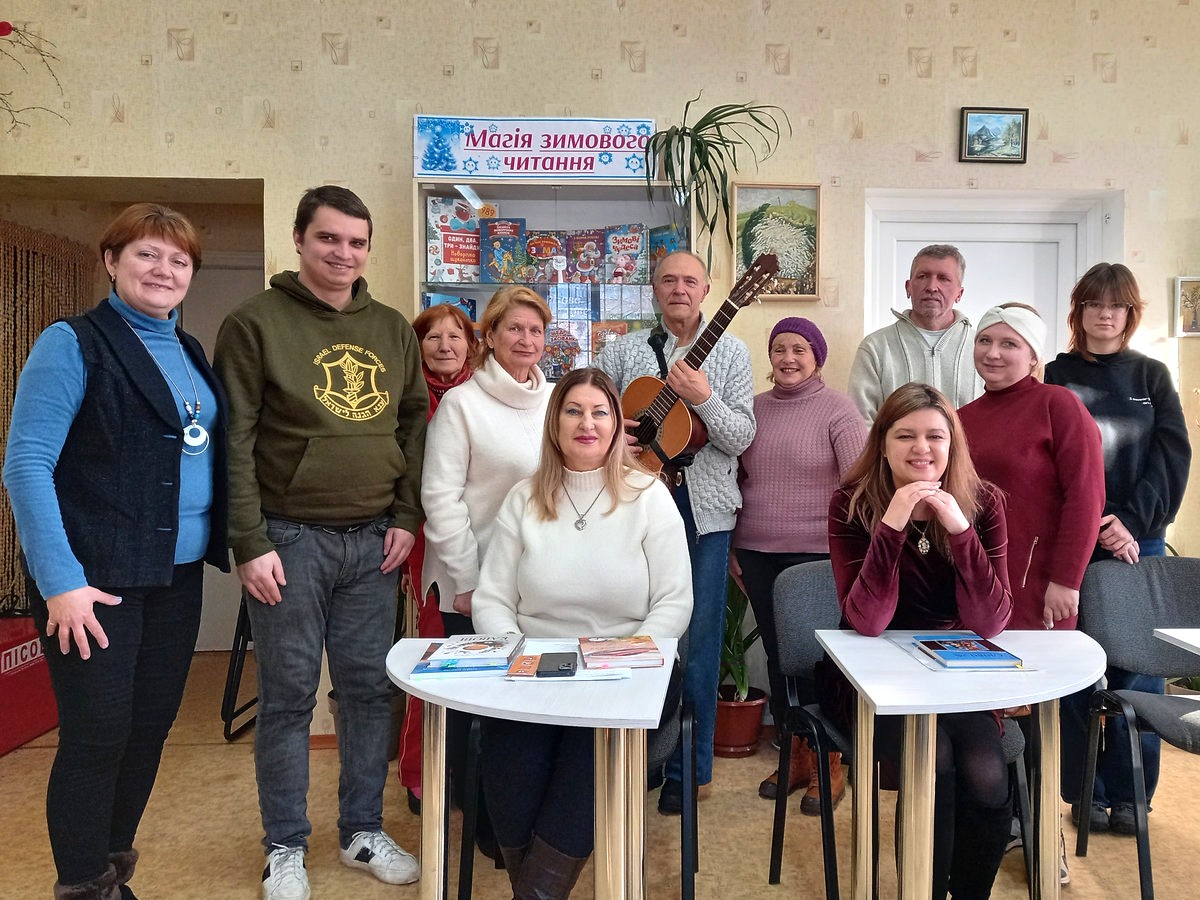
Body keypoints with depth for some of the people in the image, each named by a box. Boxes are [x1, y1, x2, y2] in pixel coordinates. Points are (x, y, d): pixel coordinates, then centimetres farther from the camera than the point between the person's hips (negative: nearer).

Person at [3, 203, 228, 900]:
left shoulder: (189, 352, 13)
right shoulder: (74, 343, -7)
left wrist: (233, 546, 9)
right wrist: (60, 581, -18)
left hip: (178, 576, 7)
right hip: (96, 581, -6)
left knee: (151, 726, 13)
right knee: (98, 735, 0)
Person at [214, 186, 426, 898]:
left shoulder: (392, 328, 10)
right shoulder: (257, 323, -3)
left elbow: (415, 424, 12)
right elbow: (235, 441, -7)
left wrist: (407, 517, 3)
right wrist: (250, 544, -11)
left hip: (374, 542, 4)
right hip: (291, 538, -3)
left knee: (370, 688, 11)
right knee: (289, 694, 7)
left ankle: (364, 831, 29)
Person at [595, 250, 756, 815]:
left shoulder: (730, 354, 5)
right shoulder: (623, 351, 8)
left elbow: (742, 438, -3)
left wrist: (704, 399, -19)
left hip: (704, 512, -1)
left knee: (697, 642, 4)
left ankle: (687, 770, 20)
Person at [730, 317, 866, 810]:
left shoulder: (837, 409, -4)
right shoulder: (753, 409, 10)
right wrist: (730, 546, 12)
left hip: (817, 554, -5)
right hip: (757, 554, 5)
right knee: (777, 654, 12)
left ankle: (828, 763, 20)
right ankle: (795, 755, 29)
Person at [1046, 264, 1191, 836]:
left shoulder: (1152, 376, 11)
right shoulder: (1056, 378, 5)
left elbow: (1173, 456, 1)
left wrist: (1131, 521, -13)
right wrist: (1097, 526, -14)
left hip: (1140, 541, 2)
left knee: (1137, 668, 3)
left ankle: (1129, 793, 17)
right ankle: (1084, 791, 15)